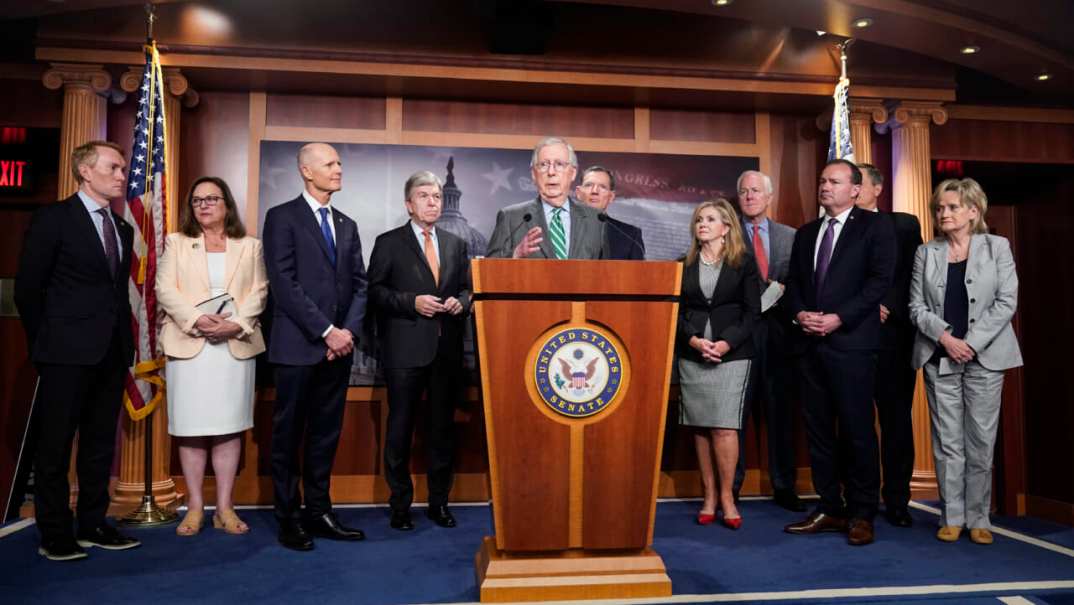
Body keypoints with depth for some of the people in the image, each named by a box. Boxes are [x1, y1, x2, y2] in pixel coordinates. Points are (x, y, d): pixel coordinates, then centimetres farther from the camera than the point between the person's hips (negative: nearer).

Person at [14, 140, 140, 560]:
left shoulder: (122, 228, 14)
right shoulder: (53, 218, -4)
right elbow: (27, 288, -4)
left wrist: (125, 339, 7)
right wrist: (44, 343, -1)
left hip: (112, 352, 6)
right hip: (68, 353, -6)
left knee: (100, 443, 12)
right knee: (56, 445, 3)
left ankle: (92, 525, 22)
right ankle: (55, 534, 13)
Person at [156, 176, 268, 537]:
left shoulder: (250, 246, 13)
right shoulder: (176, 243, 13)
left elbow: (258, 292, 4)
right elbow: (165, 289, 2)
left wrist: (237, 324, -13)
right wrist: (196, 319, -14)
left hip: (236, 345, 0)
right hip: (188, 344, 0)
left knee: (230, 427, 0)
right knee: (190, 429, 1)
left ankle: (224, 508, 7)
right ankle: (194, 507, 10)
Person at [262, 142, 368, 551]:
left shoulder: (347, 225, 16)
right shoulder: (283, 217, -2)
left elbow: (359, 283, 12)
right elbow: (283, 283, -11)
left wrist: (349, 330, -3)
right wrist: (326, 331, -14)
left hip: (339, 345, 6)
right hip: (298, 345, -5)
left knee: (326, 433, 10)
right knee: (289, 435, 3)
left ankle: (318, 512, 19)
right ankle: (289, 518, 13)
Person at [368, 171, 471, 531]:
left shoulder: (456, 245, 15)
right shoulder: (389, 243, 3)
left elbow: (468, 288, 18)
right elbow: (375, 291, -2)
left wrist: (461, 302, -4)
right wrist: (412, 302, -14)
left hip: (447, 349, 4)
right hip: (406, 349, -3)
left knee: (443, 427, 9)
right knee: (401, 427, 4)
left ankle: (438, 502, 22)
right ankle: (400, 504, 16)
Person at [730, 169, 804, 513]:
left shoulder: (790, 237, 12)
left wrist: (784, 293, -9)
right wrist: (766, 291, -12)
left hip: (778, 330, 3)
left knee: (780, 409, 9)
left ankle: (784, 486, 19)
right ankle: (730, 486, 10)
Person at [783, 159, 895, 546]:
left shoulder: (875, 227, 3)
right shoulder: (806, 233, 20)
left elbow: (880, 280, -8)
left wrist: (838, 318, -15)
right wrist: (800, 313, -3)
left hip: (852, 341, -5)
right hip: (810, 342, 6)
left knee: (857, 428, -2)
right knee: (818, 428, 8)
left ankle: (862, 515, 9)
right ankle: (830, 509, 17)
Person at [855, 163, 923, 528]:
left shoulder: (904, 225, 10)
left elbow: (914, 276, 3)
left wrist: (887, 308, -9)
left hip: (892, 333, 0)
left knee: (897, 419, 4)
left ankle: (896, 501, 13)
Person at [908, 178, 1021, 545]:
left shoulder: (997, 247, 5)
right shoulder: (926, 253, 9)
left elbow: (1007, 302, -3)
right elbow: (916, 307, 4)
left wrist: (972, 342, -12)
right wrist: (945, 337, -11)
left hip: (984, 355, -1)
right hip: (939, 357, 1)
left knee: (981, 440, 1)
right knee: (947, 441, 2)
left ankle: (978, 518, 12)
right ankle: (952, 517, 11)